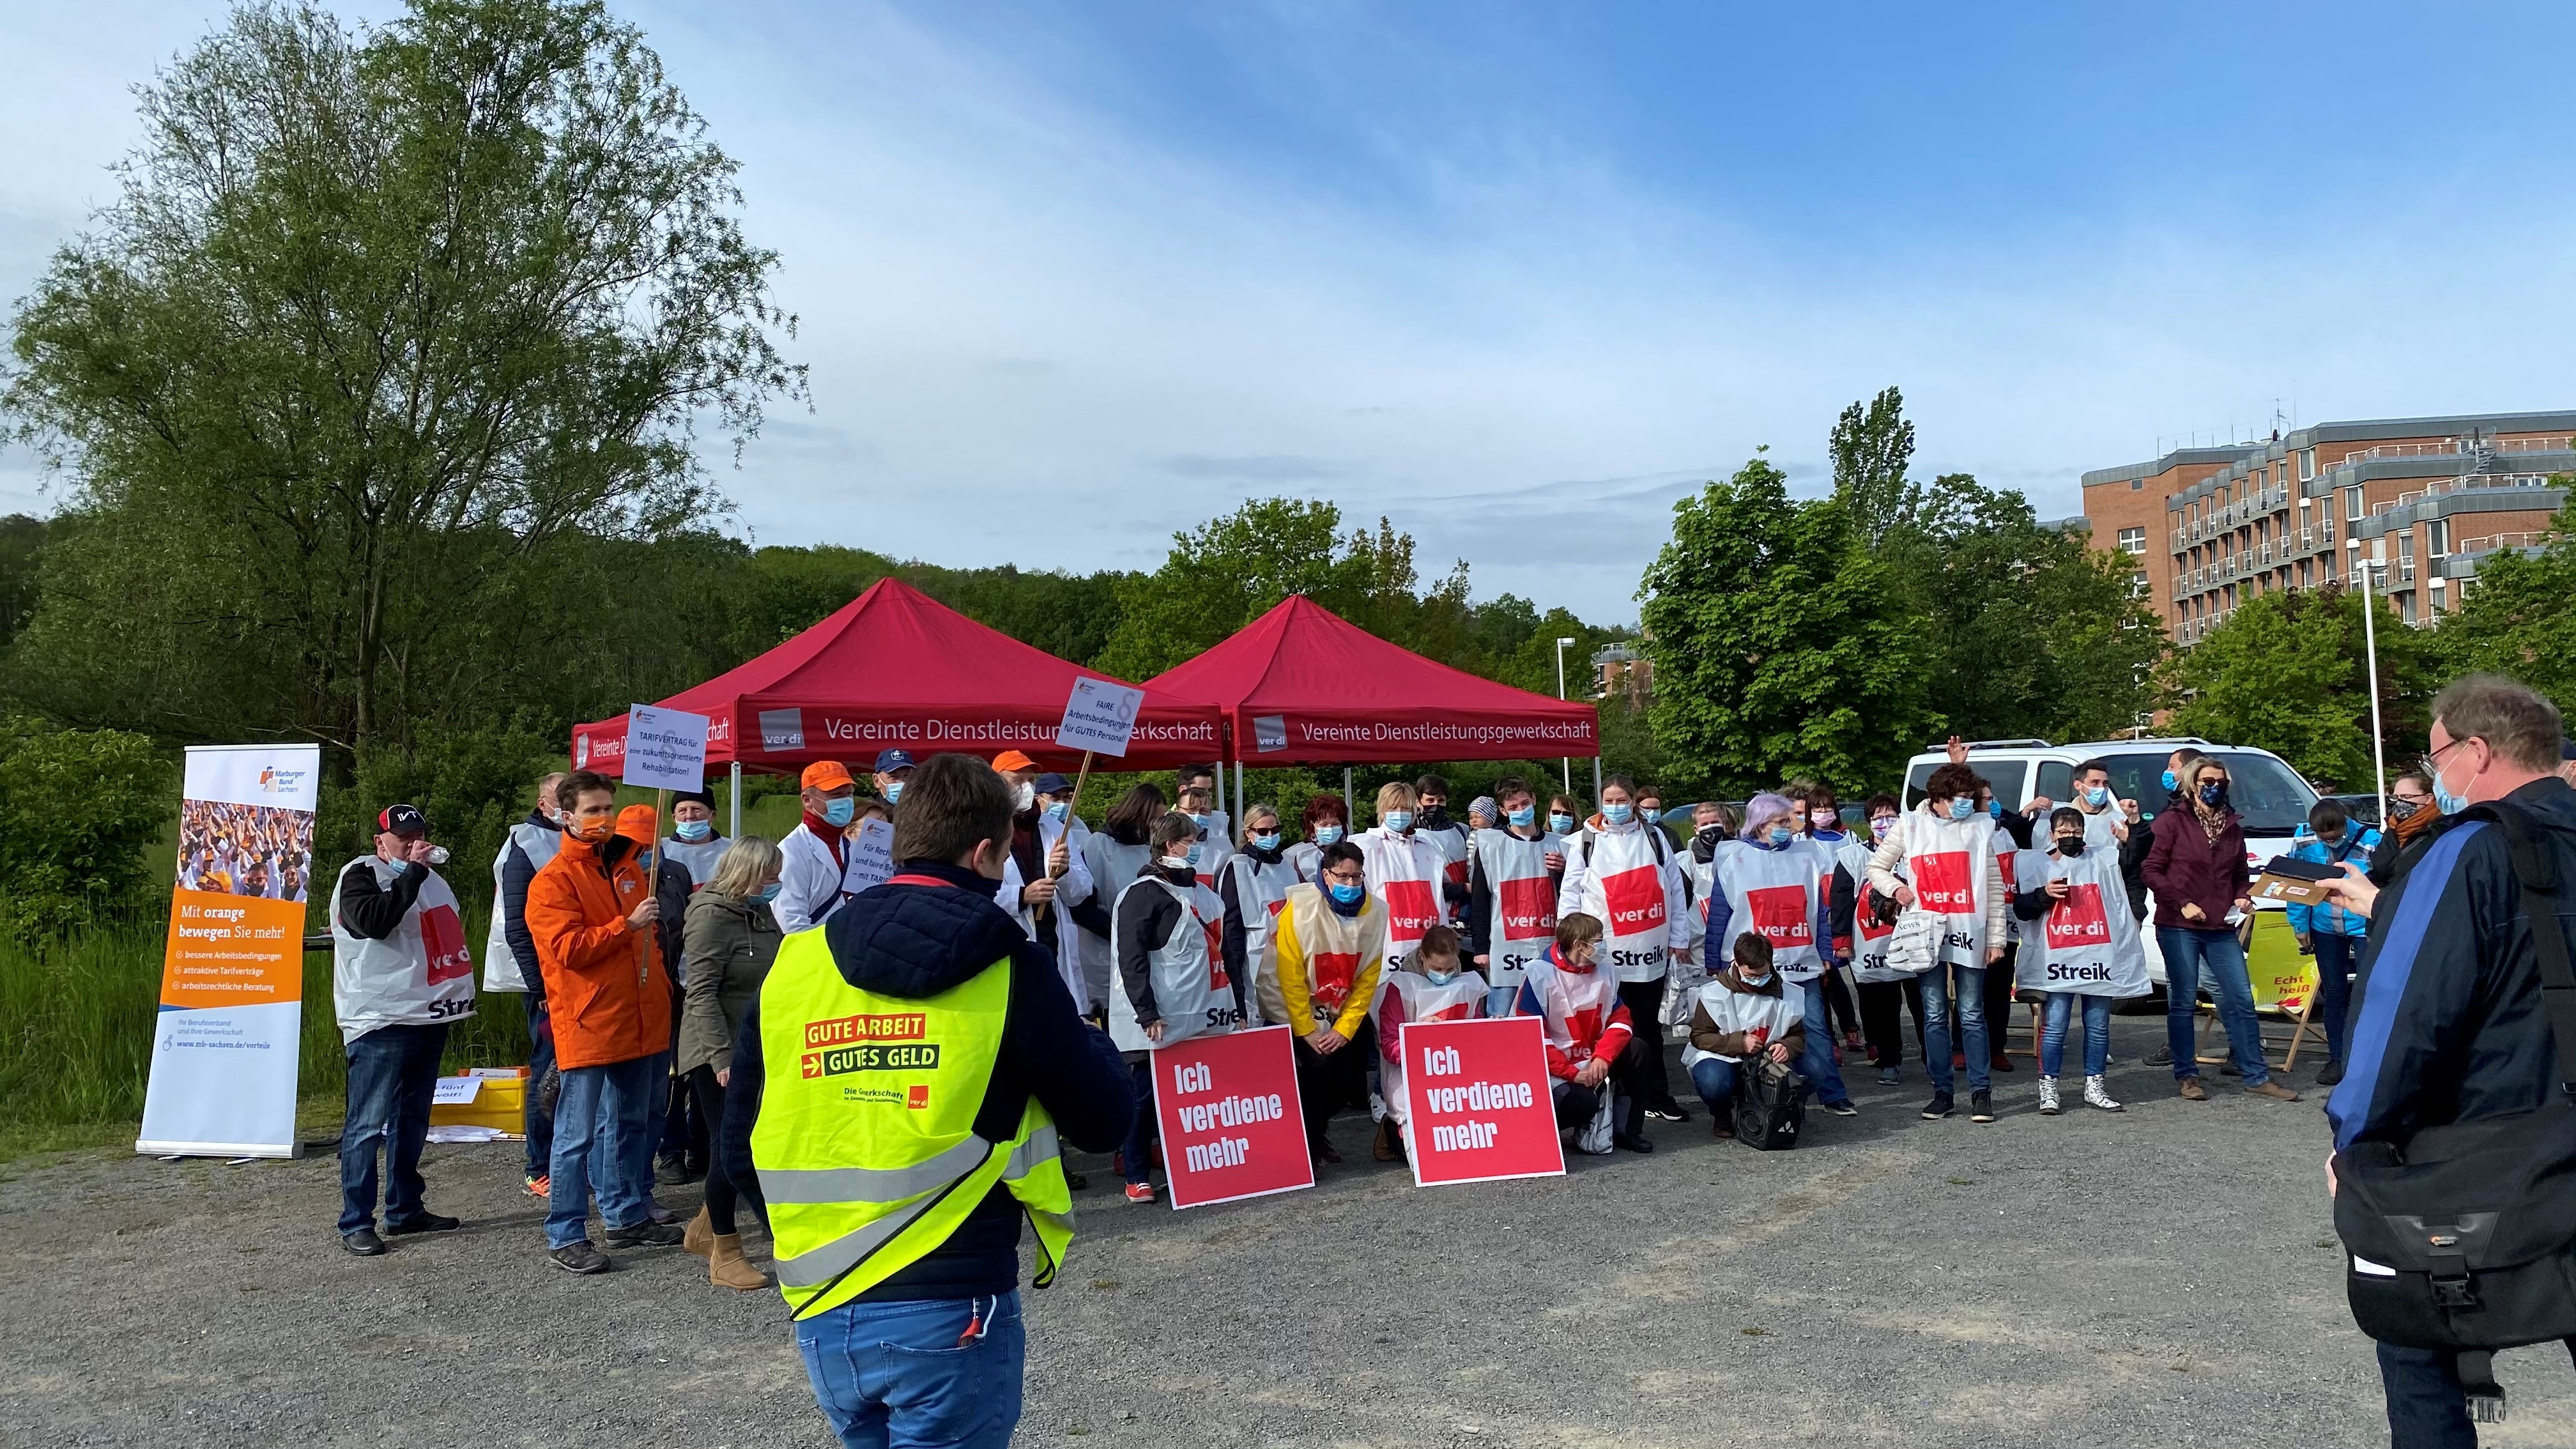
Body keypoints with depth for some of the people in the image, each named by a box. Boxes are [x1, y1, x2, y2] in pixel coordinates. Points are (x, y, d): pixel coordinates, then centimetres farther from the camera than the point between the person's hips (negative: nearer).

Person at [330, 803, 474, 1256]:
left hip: (428, 1017, 8)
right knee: (368, 1125, -7)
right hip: (381, 1021, -8)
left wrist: (455, 998, 22)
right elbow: (375, 920, -25)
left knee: (412, 1121, 15)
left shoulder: (430, 878, 19)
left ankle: (405, 1209, 23)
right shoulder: (361, 875, -5)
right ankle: (356, 1223, -3)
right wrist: (412, 871, -22)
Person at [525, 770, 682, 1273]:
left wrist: (659, 982, 19)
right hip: (587, 1023, -7)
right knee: (577, 1133, -3)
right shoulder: (552, 881, -9)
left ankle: (627, 1216, 28)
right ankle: (565, 1236, 5)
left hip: (637, 1020, 8)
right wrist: (626, 925, -23)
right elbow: (566, 948, -19)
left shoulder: (628, 868, 14)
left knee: (630, 1123, 17)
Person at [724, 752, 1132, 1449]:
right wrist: (1086, 1036, 16)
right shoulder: (1007, 967, -10)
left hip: (823, 1314, 5)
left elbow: (741, 1150, 7)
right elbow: (1104, 1121, -3)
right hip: (950, 1314, -5)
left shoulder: (792, 966, 1)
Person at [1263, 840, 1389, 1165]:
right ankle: (1306, 1142, -1)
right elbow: (1290, 975, -20)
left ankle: (1318, 1131, 28)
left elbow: (1368, 978, -5)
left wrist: (1345, 1028, -10)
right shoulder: (1301, 908, -23)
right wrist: (1307, 1030, -18)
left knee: (1349, 1075, 1)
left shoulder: (1375, 913, -10)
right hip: (1290, 1007, -5)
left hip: (1338, 1010, 5)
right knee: (1317, 1064, -20)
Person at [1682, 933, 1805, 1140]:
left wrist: (1787, 1047, -16)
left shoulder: (1787, 995, 1)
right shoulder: (1714, 994, -9)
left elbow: (1798, 1036, 9)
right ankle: (1720, 1115, 2)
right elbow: (1699, 1037, -8)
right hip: (1721, 1059, -2)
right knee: (1714, 1082, -38)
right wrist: (1739, 1042, -21)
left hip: (1766, 1062, 3)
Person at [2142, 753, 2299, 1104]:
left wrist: (2242, 898, 5)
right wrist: (2182, 904, -13)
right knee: (2183, 1003, 1)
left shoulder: (2233, 827, 15)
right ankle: (2187, 1076, 9)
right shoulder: (2173, 822, -2)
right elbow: (2152, 871, -6)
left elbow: (2240, 875, 25)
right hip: (2178, 927, -5)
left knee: (2241, 1000, 4)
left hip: (2221, 929, 5)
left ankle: (2256, 1076, 11)